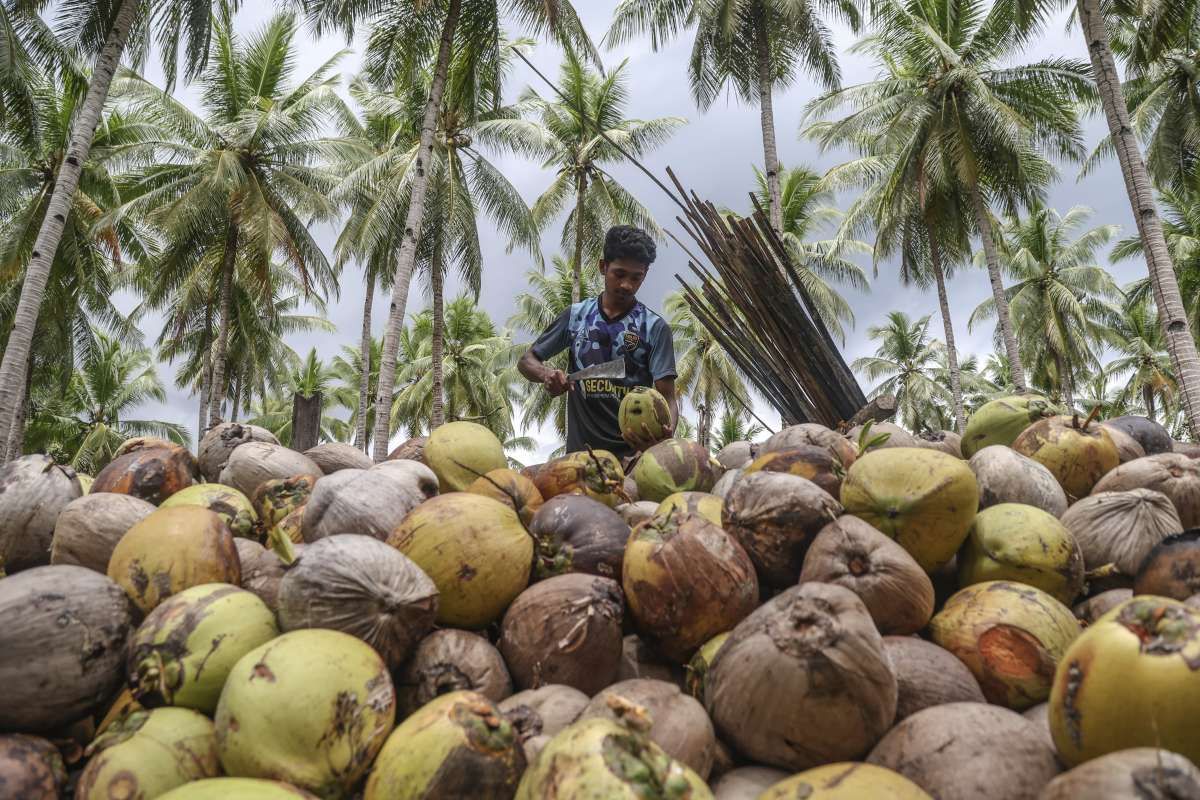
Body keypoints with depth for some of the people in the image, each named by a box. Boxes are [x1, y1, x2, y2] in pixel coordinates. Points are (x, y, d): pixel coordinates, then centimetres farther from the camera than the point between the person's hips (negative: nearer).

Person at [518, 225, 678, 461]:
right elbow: (527, 361, 14)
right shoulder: (576, 316, 7)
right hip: (580, 449, 2)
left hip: (633, 453, -2)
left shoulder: (654, 327, -1)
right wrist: (547, 374, -10)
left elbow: (667, 397, -5)